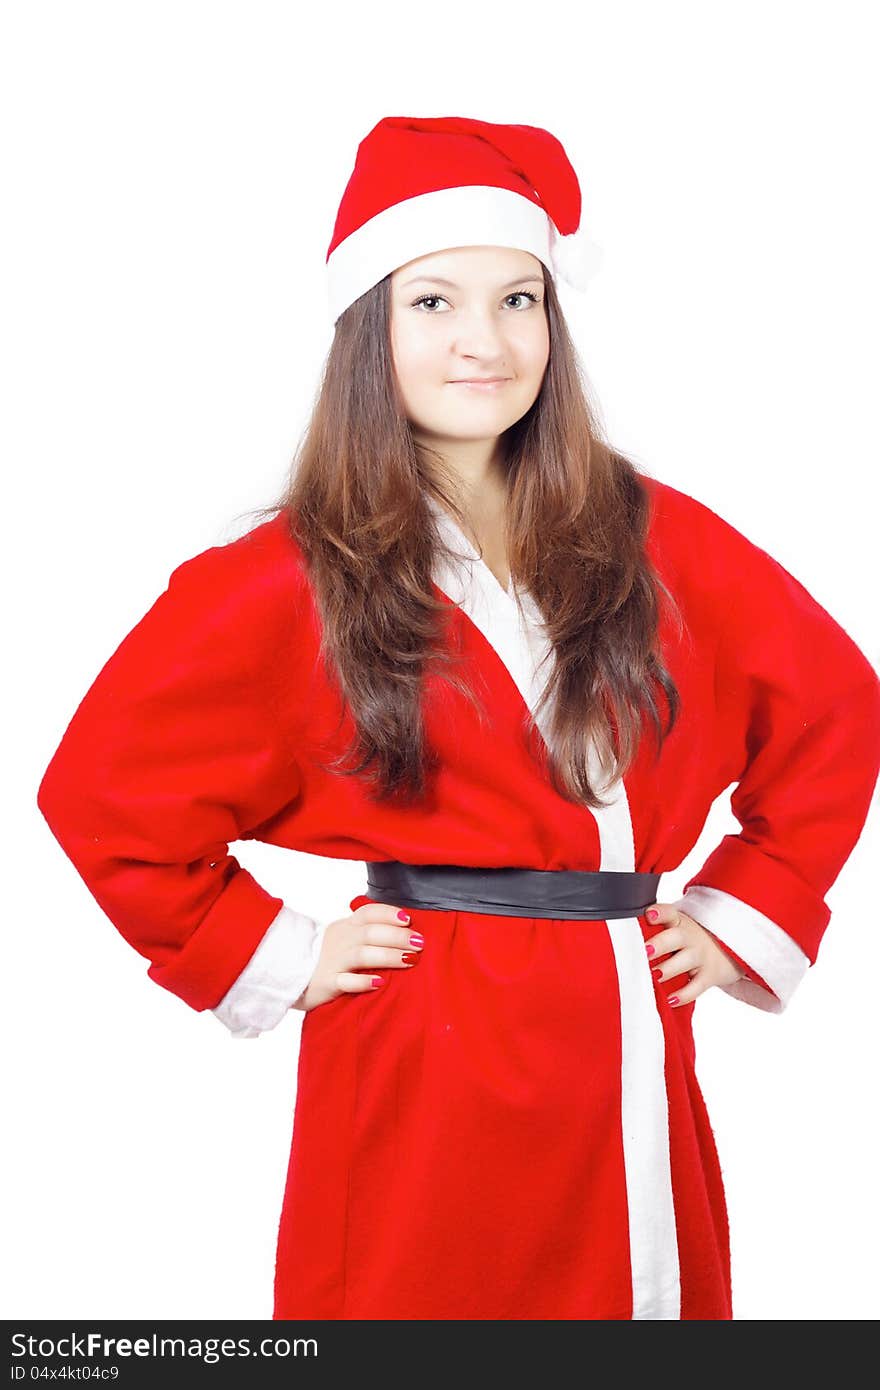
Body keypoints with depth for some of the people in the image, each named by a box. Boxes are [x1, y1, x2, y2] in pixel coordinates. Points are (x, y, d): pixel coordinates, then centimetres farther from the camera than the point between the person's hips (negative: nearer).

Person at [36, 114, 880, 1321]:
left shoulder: (649, 535, 3)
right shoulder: (293, 584, -5)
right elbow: (103, 793, -2)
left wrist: (748, 914, 7)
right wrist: (272, 958, -4)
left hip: (633, 1062, 3)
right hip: (424, 1079, -3)